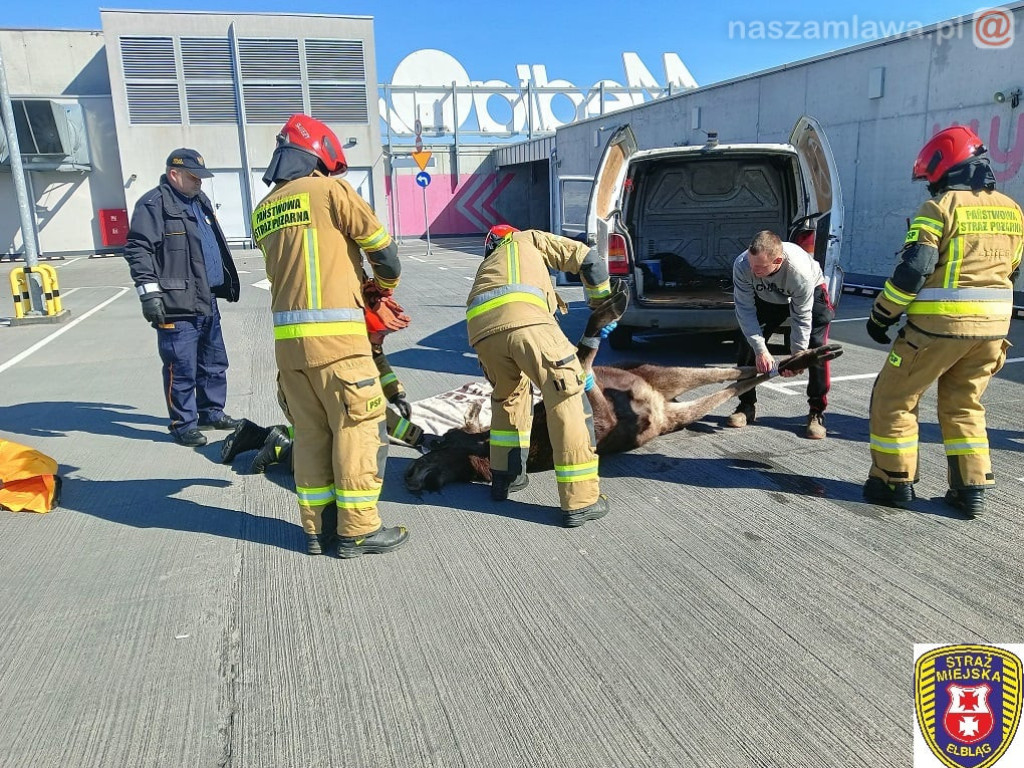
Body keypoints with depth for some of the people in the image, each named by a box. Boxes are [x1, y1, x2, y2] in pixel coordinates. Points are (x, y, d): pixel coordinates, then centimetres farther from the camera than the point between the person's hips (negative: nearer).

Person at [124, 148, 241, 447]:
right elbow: (138, 249, -14)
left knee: (214, 362, 17)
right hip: (177, 304, -9)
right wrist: (149, 292, -20)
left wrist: (227, 280, 27)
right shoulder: (154, 204, -8)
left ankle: (212, 412, 31)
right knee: (182, 368, -3)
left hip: (207, 300, 9)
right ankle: (183, 424, 9)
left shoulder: (200, 201, 18)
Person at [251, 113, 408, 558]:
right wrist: (386, 285, 21)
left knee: (310, 433, 14)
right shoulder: (329, 190, -3)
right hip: (335, 335, -7)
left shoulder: (262, 212, 17)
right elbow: (380, 245, 1)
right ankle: (358, 530, 8)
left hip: (286, 337, 7)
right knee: (358, 428, 2)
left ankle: (316, 529, 21)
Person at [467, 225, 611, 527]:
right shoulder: (528, 239, 34)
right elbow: (587, 258, 27)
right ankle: (580, 500, -2)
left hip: (481, 329, 6)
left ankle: (505, 477, 35)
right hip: (523, 319, -5)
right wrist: (601, 300, 42)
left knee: (507, 395, 30)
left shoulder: (487, 265, 45)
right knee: (567, 397, -1)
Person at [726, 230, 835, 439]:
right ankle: (746, 406, 7)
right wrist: (760, 350, -34)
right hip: (766, 297, 3)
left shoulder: (800, 270, -43)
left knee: (816, 348, -16)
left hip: (810, 292, -3)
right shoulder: (742, 265, -38)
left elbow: (802, 317, -30)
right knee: (747, 342, -7)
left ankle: (817, 413, -4)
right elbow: (745, 310, -30)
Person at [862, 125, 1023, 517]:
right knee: (964, 405, 19)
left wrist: (881, 315, -7)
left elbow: (912, 270, -17)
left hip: (940, 324, -7)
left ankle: (894, 481, 12)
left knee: (894, 398, 7)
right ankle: (972, 489, 19)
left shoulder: (941, 208, -11)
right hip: (992, 325, 7)